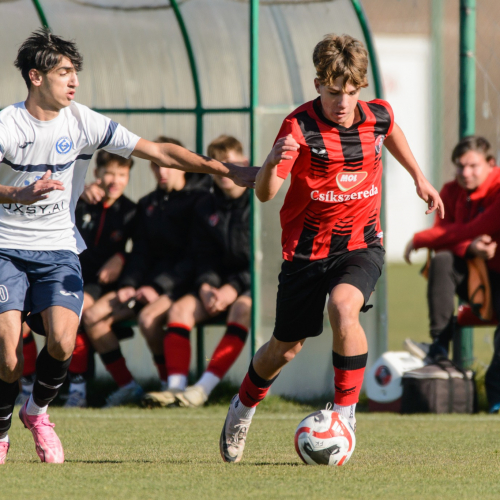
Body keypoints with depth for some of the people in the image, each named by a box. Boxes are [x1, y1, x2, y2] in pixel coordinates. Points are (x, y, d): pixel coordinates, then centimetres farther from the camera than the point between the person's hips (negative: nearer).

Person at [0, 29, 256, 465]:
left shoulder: (83, 122, -2)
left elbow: (159, 152, -1)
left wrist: (226, 170, -7)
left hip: (58, 252, 2)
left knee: (62, 342, -21)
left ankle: (37, 411, 9)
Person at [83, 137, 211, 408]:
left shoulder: (198, 200, -5)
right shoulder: (148, 204, 18)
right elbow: (140, 252, 17)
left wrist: (161, 287, -19)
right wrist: (128, 285, -3)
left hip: (179, 283, -7)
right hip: (149, 282, 7)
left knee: (148, 318, -36)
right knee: (92, 316, -11)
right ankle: (127, 386, -8)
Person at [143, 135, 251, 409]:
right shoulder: (206, 208, 13)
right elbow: (204, 258, 11)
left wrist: (234, 288, -20)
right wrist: (206, 286, -10)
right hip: (220, 285, 5)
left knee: (243, 309, -36)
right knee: (180, 308, -20)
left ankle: (204, 388, -44)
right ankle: (176, 386, -32)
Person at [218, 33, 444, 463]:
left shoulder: (377, 116, -7)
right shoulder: (300, 126, -19)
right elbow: (264, 194, -27)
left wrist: (419, 178, 24)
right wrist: (274, 163, -47)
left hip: (360, 244, 1)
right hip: (307, 247, -1)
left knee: (343, 308, -30)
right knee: (286, 347, 9)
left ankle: (346, 409, -13)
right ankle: (245, 404, 40)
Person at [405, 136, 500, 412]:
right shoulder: (452, 192, 4)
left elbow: (470, 231, -21)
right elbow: (445, 237, -5)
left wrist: (419, 240, -12)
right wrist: (470, 248, -29)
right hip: (470, 273, 5)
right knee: (442, 261, -27)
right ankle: (439, 346, -28)